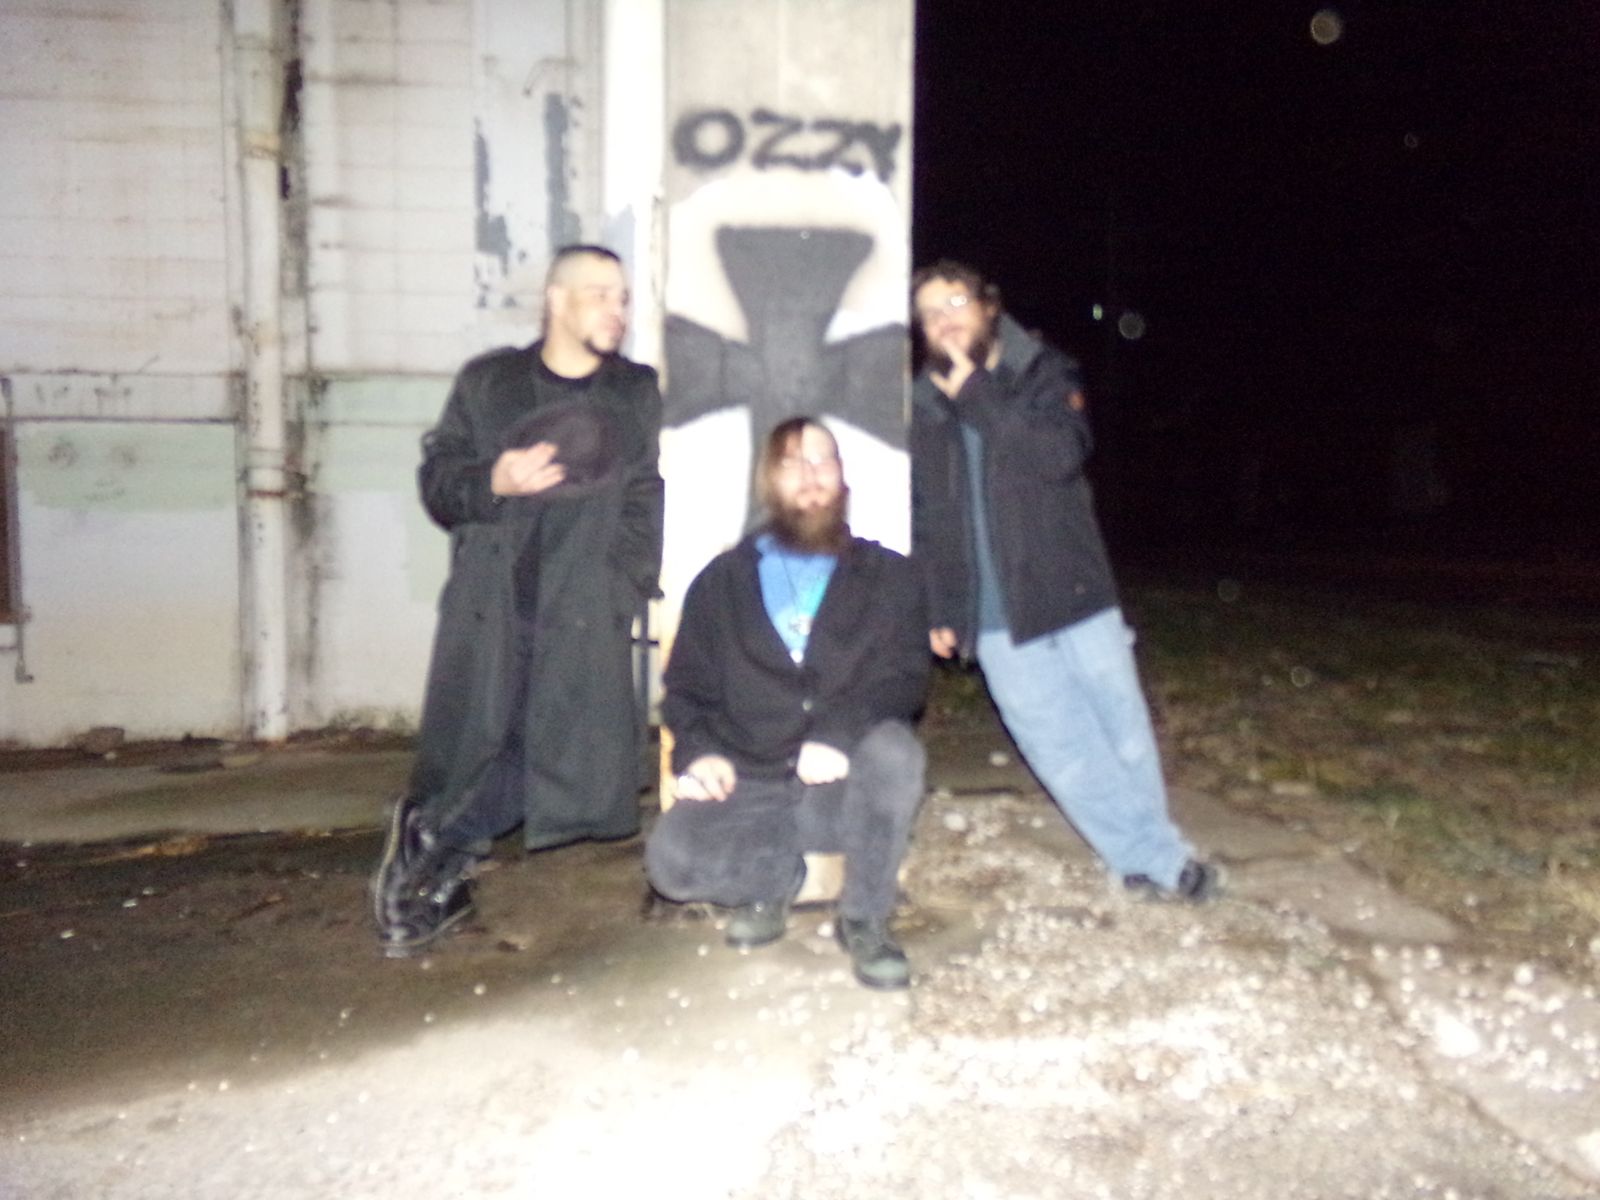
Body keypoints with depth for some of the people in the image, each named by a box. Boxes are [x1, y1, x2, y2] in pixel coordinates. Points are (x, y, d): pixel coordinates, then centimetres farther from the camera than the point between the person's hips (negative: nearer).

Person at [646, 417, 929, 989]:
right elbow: (685, 686, 11)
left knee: (894, 750, -34)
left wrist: (839, 732, -24)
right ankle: (777, 876, 6)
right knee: (670, 858, -27)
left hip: (844, 789, 0)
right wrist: (698, 751, -11)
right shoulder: (722, 580, 14)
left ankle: (865, 918, -12)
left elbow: (904, 677, -4)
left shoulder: (890, 577, 9)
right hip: (748, 788, 1)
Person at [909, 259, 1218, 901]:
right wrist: (934, 610, 7)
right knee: (1061, 751, 2)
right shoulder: (922, 409, 9)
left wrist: (977, 396, -17)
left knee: (1125, 734, 7)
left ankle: (1145, 854, 29)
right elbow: (920, 523, 13)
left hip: (1073, 597, -2)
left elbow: (1062, 453, -19)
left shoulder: (1044, 376, 2)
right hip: (994, 619, 2)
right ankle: (1156, 859, 15)